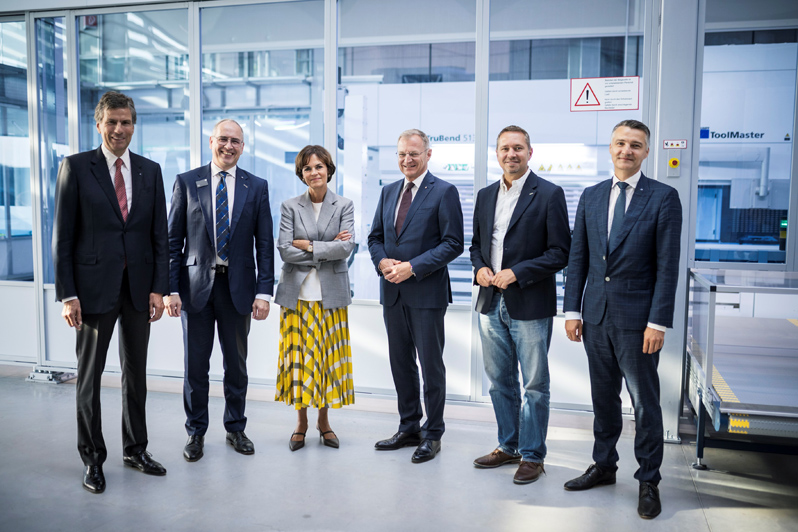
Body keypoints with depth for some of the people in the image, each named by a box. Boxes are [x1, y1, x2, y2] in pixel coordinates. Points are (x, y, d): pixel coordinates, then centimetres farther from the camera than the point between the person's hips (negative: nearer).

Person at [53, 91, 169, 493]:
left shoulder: (150, 170, 7)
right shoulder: (76, 167, -2)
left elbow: (159, 234, 6)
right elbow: (62, 236, -4)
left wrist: (159, 288, -1)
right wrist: (67, 294, -10)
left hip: (139, 288, 3)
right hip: (94, 287, -3)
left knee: (136, 372, 13)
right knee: (89, 375, 7)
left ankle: (135, 449, 28)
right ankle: (93, 458, 22)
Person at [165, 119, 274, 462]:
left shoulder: (256, 187, 3)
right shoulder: (186, 182, 2)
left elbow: (264, 244, 2)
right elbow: (173, 241, 1)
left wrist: (264, 291, -5)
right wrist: (171, 289, -5)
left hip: (238, 286, 1)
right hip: (196, 285, 0)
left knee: (237, 365, 12)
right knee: (195, 365, 8)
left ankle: (235, 429, 29)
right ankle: (196, 432, 25)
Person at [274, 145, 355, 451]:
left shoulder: (344, 206, 5)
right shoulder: (290, 207, 4)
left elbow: (347, 247, -8)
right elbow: (285, 251, -6)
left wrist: (309, 246, -11)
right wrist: (327, 248, -8)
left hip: (331, 294, 0)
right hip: (297, 293, 0)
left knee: (328, 357, 5)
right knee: (299, 357, 3)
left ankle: (324, 420, 22)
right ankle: (301, 423, 19)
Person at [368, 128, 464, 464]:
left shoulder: (444, 192, -6)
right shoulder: (388, 192, 14)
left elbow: (453, 243, -11)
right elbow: (375, 237, 17)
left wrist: (412, 267, -17)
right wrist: (382, 262, -5)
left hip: (427, 292, -6)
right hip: (392, 291, 6)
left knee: (431, 366, 3)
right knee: (400, 363, 14)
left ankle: (432, 435, 17)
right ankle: (408, 429, 29)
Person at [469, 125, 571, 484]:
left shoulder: (549, 195, -7)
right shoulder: (486, 196, 11)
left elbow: (560, 253, -10)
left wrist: (516, 273, -18)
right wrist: (480, 268, -3)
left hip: (530, 306, -6)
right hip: (492, 305, 6)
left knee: (535, 385, 6)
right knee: (499, 382, 16)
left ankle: (532, 455, 20)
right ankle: (508, 446, 32)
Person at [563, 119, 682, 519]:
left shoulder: (663, 198, -4)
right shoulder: (591, 197, 9)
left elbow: (668, 265, -8)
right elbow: (577, 258, 9)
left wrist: (658, 322, -13)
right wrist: (572, 310, 4)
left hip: (637, 320, -4)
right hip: (596, 317, 4)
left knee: (645, 403, 6)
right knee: (603, 398, 16)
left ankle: (648, 481, 22)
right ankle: (604, 466, 33)